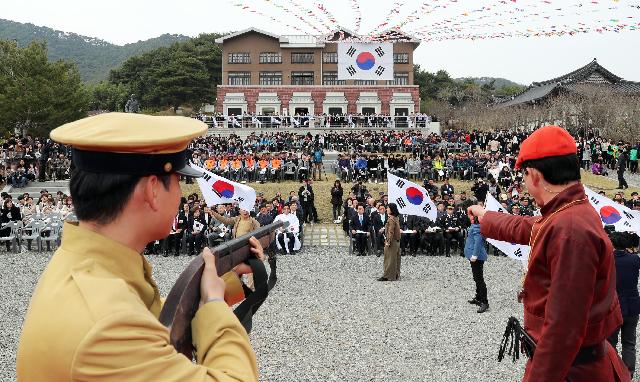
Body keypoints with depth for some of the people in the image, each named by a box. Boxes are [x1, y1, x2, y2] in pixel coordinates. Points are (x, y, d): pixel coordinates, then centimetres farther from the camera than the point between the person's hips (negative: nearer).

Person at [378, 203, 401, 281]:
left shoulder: (391, 219, -18)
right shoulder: (396, 218, 11)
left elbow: (391, 232, -22)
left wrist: (388, 242, -20)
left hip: (392, 242, -10)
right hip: (396, 241, 10)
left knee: (390, 259, -5)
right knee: (395, 259, 13)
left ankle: (388, 276, -2)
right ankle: (396, 274, 19)